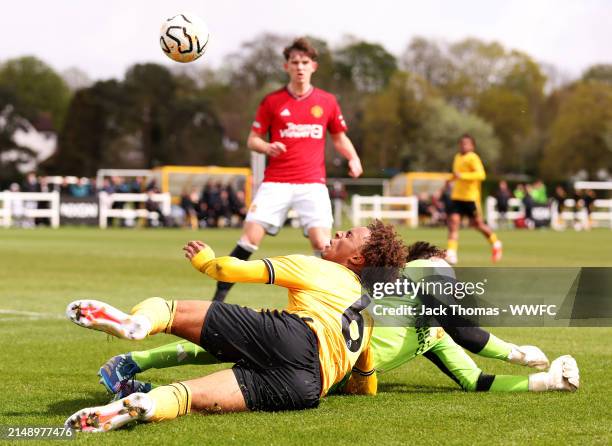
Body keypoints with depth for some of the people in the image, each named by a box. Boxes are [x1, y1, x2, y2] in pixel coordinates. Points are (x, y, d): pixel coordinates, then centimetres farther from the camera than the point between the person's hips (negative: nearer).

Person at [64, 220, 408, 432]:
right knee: (191, 394, -8)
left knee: (178, 311, -5)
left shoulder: (318, 269, 21)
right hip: (308, 389, 4)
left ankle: (135, 321, -40)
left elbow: (241, 270, 16)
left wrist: (205, 260, 34)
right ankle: (140, 406, -41)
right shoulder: (367, 312, 37)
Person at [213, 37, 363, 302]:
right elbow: (252, 139, 9)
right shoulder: (272, 101, 5)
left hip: (312, 183, 1)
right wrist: (267, 147, -13)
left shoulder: (327, 102, 8)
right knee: (250, 238, -11)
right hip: (276, 183, 0)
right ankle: (219, 296, -4)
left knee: (321, 242, -15)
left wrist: (353, 158, 1)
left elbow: (339, 137, 21)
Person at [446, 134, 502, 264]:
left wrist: (462, 175, -33)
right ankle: (451, 254, -15)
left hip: (471, 197, -6)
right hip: (457, 196, 6)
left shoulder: (473, 158, -12)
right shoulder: (457, 157, 13)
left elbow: (481, 175, -26)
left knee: (477, 224, 7)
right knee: (453, 221, -10)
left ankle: (495, 243, 32)